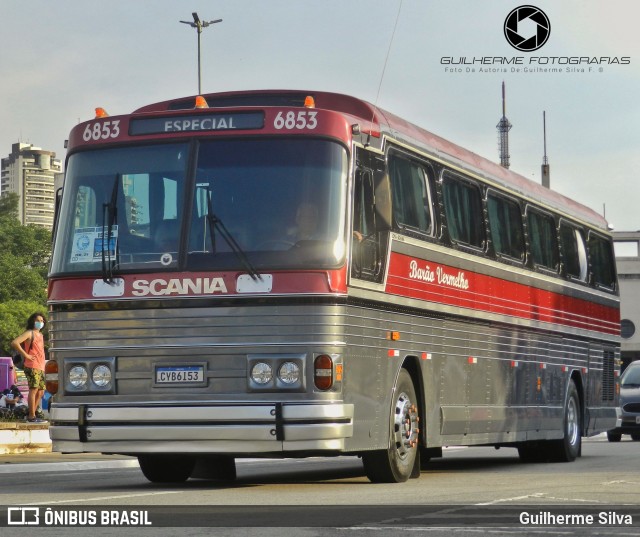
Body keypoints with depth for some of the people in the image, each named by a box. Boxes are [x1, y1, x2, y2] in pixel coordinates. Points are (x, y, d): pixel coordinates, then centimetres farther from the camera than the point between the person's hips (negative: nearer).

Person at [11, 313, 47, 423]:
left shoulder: (40, 335, 21)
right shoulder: (29, 333, -4)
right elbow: (14, 343, -17)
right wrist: (26, 355, -16)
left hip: (41, 367, 9)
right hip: (32, 366, -9)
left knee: (41, 392, 9)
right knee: (34, 389, -14)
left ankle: (31, 415, 16)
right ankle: (32, 417, -16)